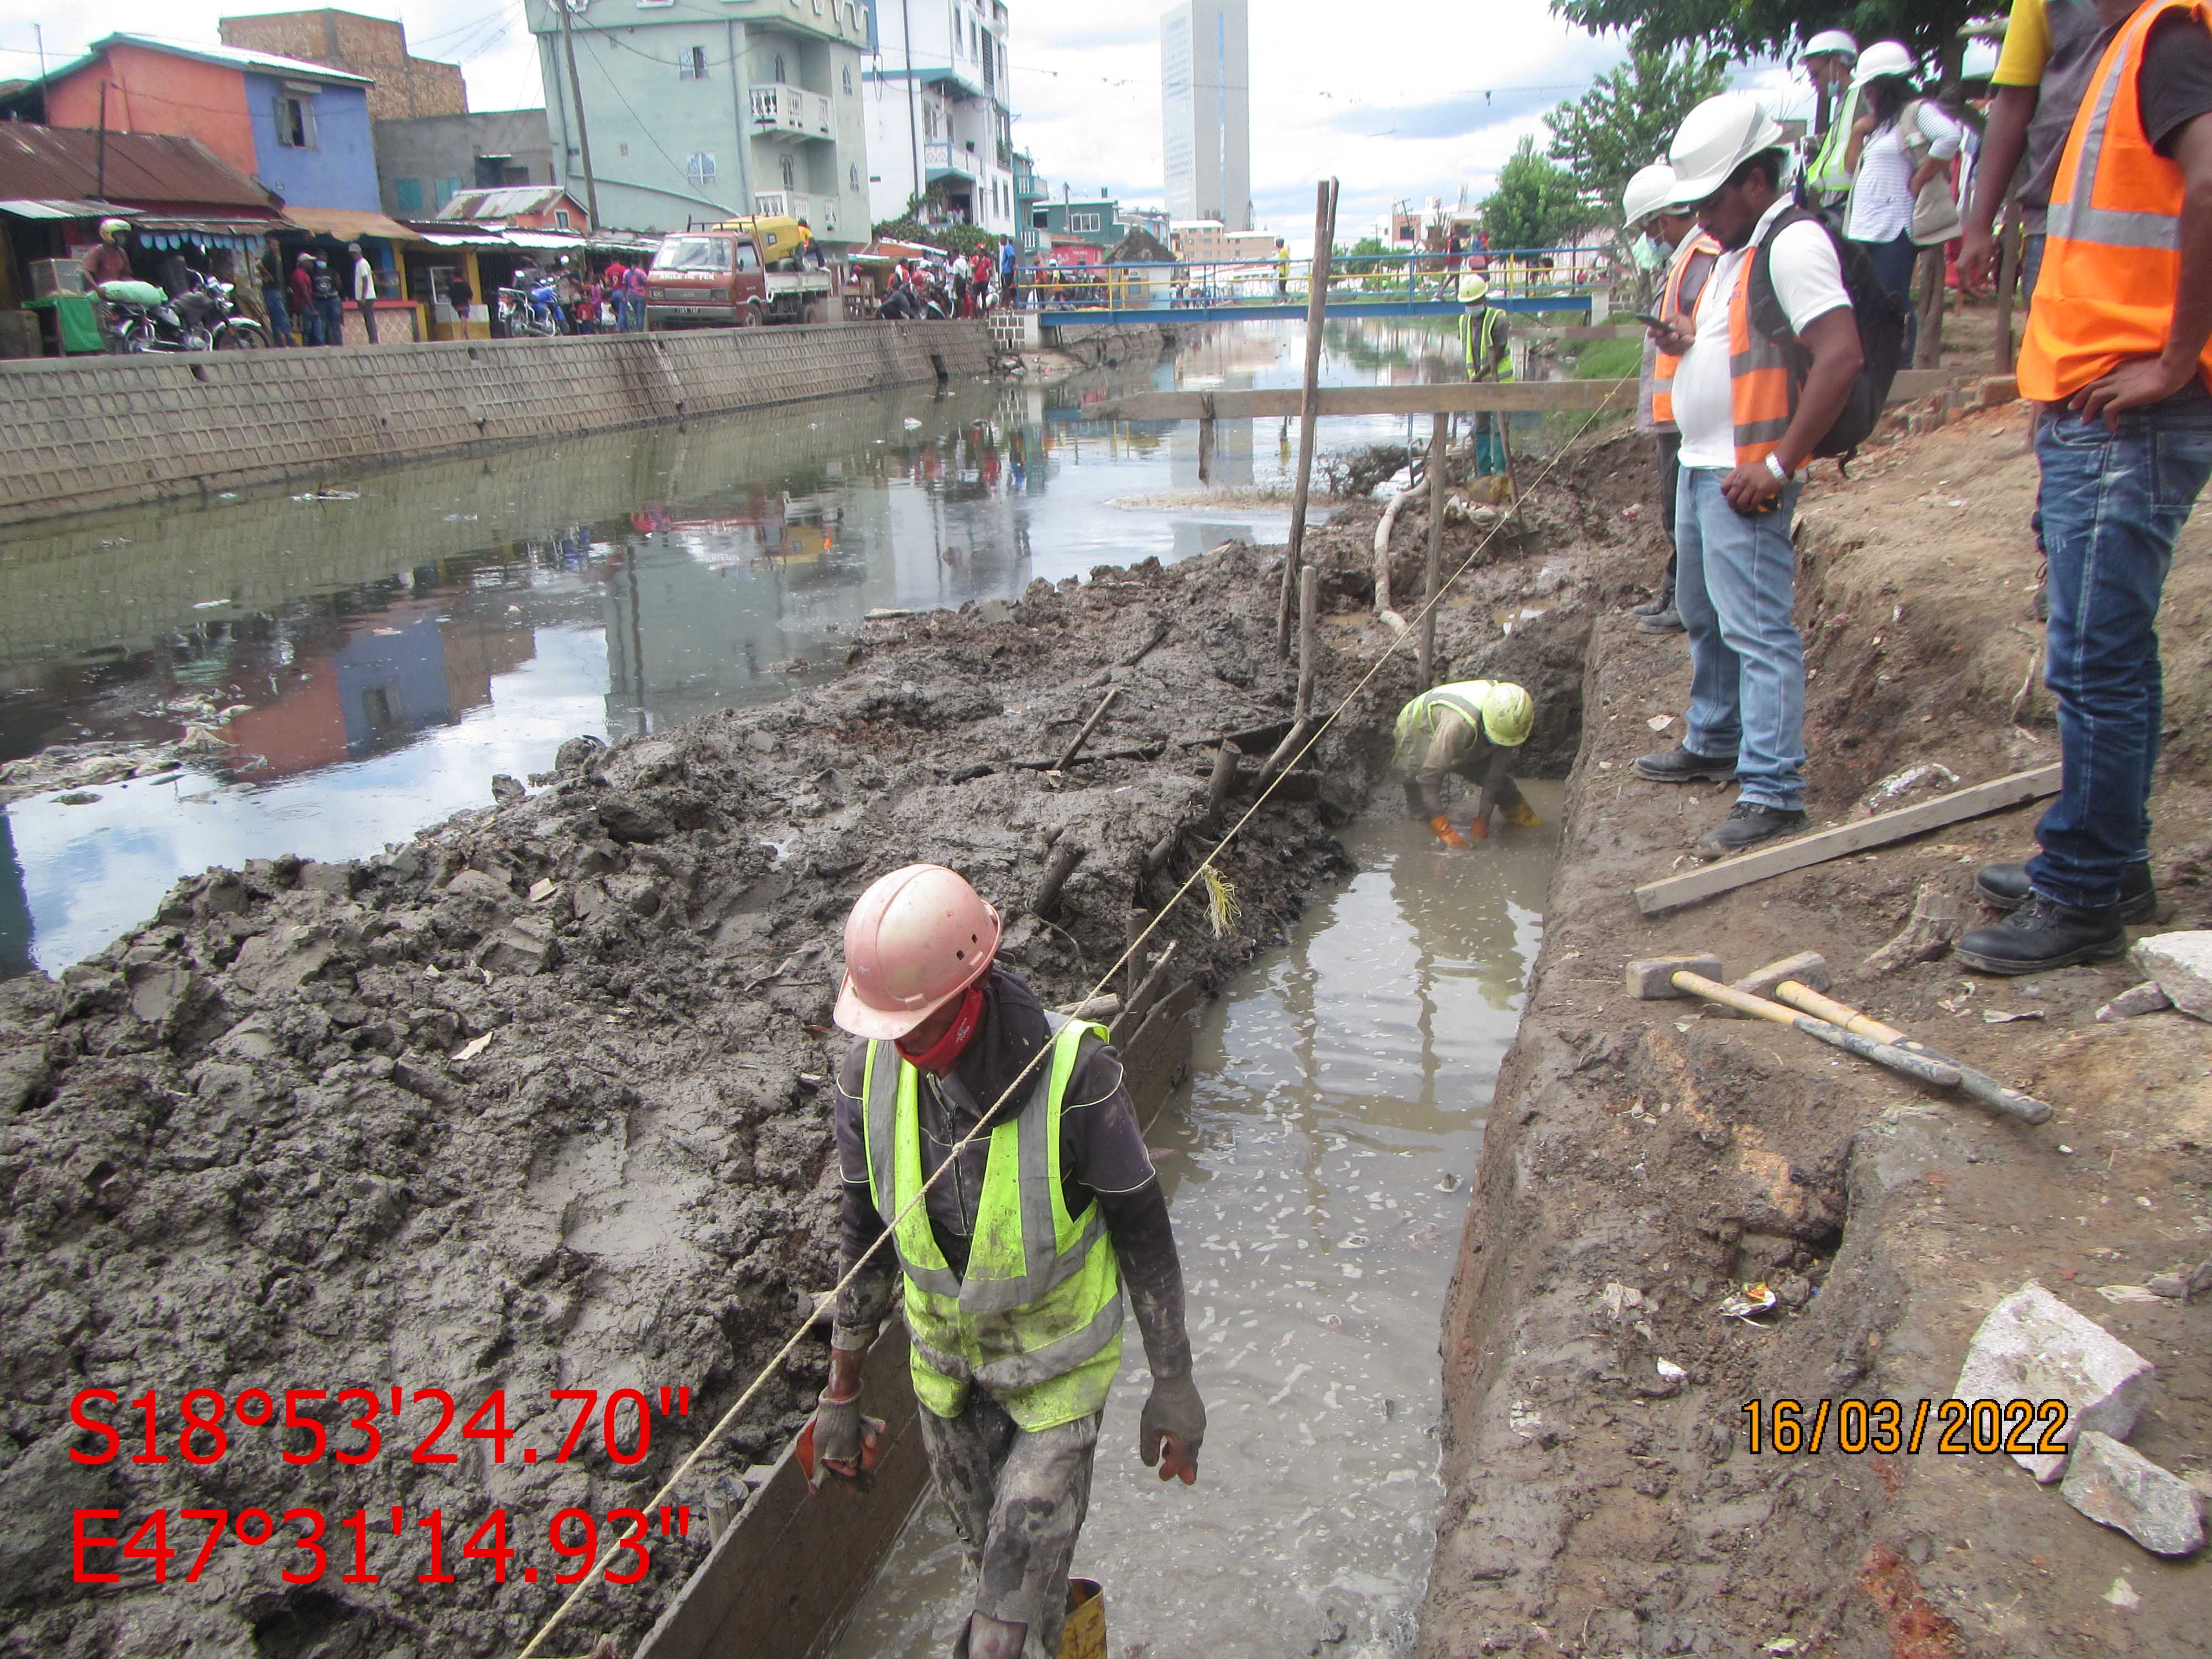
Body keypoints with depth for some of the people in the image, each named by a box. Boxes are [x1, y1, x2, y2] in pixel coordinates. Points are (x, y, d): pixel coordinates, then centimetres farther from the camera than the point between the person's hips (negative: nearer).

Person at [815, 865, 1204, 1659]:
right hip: (945, 1354, 5)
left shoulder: (1074, 1073, -31)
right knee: (984, 1545, 26)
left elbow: (1144, 1235, -17)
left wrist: (1174, 1386, -10)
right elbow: (864, 1238, -3)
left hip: (1058, 1364, -4)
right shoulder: (870, 1074, -18)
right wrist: (840, 1393, 4)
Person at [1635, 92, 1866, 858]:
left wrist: (1777, 465, -23)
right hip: (1700, 465, 10)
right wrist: (1687, 343, 7)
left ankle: (1774, 792, -10)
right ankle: (1714, 745, 34)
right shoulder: (1738, 249, 18)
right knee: (1705, 619, 19)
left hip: (1746, 477, -10)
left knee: (1756, 628, -12)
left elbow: (1840, 357, -22)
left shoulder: (1794, 242, -13)